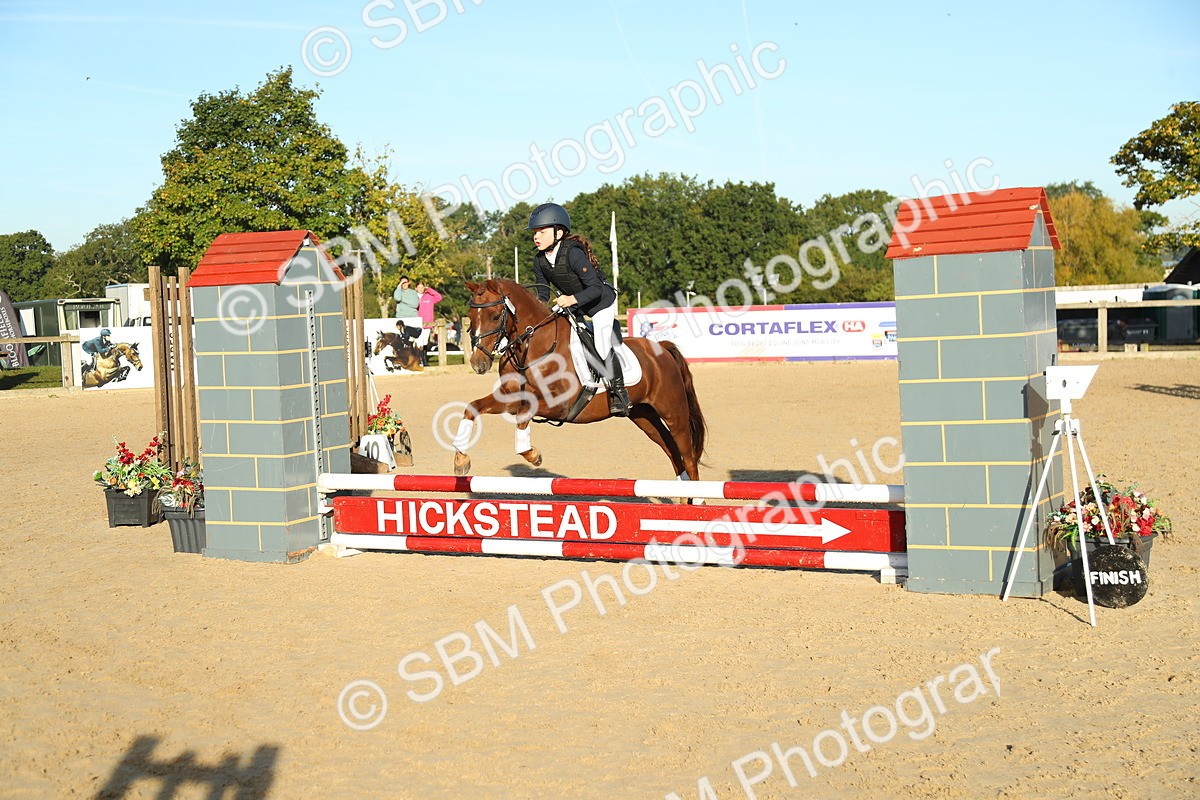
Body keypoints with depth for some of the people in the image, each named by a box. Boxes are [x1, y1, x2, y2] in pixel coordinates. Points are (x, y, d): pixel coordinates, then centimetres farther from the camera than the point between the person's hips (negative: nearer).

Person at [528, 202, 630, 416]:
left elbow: (596, 288, -33)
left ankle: (619, 393, -5)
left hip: (602, 302, -8)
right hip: (574, 308, 8)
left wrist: (573, 299, -49)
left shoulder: (573, 254, -32)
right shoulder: (539, 260, -10)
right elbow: (543, 293, 0)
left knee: (602, 346, -22)